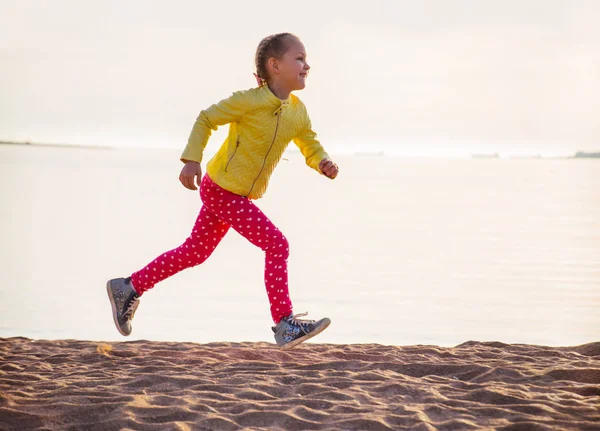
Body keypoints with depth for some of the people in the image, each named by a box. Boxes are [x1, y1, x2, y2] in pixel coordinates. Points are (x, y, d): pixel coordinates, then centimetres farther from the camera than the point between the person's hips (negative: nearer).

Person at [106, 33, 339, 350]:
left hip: (239, 193, 9)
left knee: (194, 253, 17)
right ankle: (285, 325, -9)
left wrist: (323, 163, -10)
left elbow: (311, 146, 13)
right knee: (276, 244, -13)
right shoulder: (250, 101, -18)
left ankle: (129, 288, 29)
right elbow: (206, 119, -11)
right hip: (221, 189, -9)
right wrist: (192, 160, -19)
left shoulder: (298, 112, 3)